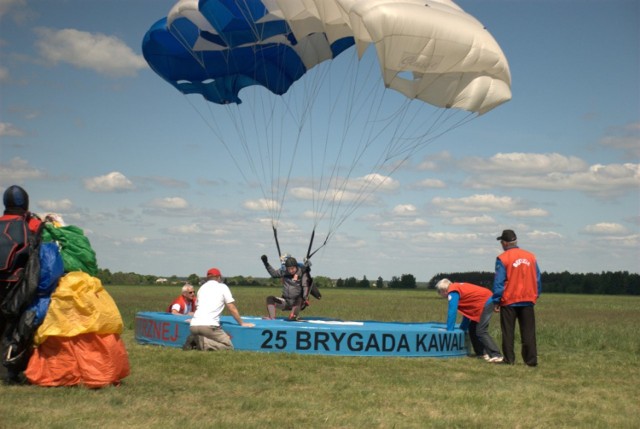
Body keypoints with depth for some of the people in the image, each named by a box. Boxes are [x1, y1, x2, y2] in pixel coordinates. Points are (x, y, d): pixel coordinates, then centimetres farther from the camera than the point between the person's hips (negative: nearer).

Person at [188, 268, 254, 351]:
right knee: (228, 346, -2)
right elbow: (232, 309, 13)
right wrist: (242, 323, 25)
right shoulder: (222, 287, 11)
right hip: (209, 325, -6)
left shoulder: (202, 288, 25)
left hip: (193, 325, 6)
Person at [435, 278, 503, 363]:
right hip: (487, 301, 10)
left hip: (485, 302, -10)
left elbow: (452, 312, -12)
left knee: (481, 331, -13)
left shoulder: (453, 292, -9)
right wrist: (463, 327, 30)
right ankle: (482, 352, 14)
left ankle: (496, 355, -19)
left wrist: (449, 330, -6)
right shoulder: (458, 288, 19)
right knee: (473, 329, 14)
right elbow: (466, 310, 26)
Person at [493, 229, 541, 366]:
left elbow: (498, 282, -9)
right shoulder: (531, 257, 6)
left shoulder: (502, 258, -9)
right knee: (528, 333, 7)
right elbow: (537, 280, 10)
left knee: (508, 333, 5)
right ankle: (531, 359, 4)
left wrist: (496, 301, -3)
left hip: (509, 301, -4)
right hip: (528, 300, 4)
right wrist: (535, 296, 18)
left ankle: (509, 359, 4)